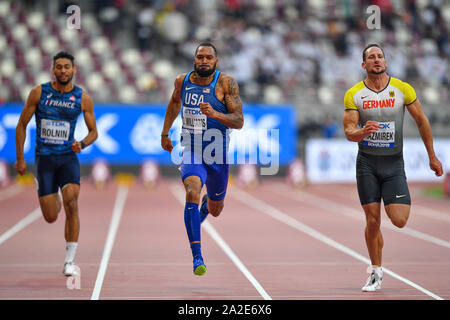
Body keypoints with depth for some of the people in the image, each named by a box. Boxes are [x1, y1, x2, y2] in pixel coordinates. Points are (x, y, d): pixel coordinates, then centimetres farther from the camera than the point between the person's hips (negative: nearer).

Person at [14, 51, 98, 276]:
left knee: (71, 204, -21)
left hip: (68, 157, 0)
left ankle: (70, 262, -12)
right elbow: (21, 125, 3)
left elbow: (93, 131, 8)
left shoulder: (83, 98, -1)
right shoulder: (39, 93, -4)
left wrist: (82, 144, -14)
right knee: (50, 217, 0)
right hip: (44, 158, 0)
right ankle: (55, 201, 42)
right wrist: (20, 159, 0)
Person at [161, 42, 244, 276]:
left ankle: (205, 206, 57)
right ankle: (197, 257, -29)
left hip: (217, 154, 0)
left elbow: (239, 121, -14)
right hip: (191, 151, 0)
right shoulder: (182, 81, 0)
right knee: (192, 192, -28)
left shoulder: (225, 83, -11)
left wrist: (215, 114, -31)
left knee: (215, 211, 16)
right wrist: (165, 133, 28)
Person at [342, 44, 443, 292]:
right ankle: (376, 272, 15)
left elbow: (421, 121, 7)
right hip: (367, 162, 0)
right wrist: (363, 132, -29)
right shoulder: (354, 95, -2)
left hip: (393, 162, 0)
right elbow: (349, 132, -6)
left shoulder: (403, 89, -3)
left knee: (399, 221, -11)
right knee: (372, 220, -1)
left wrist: (432, 157, 10)